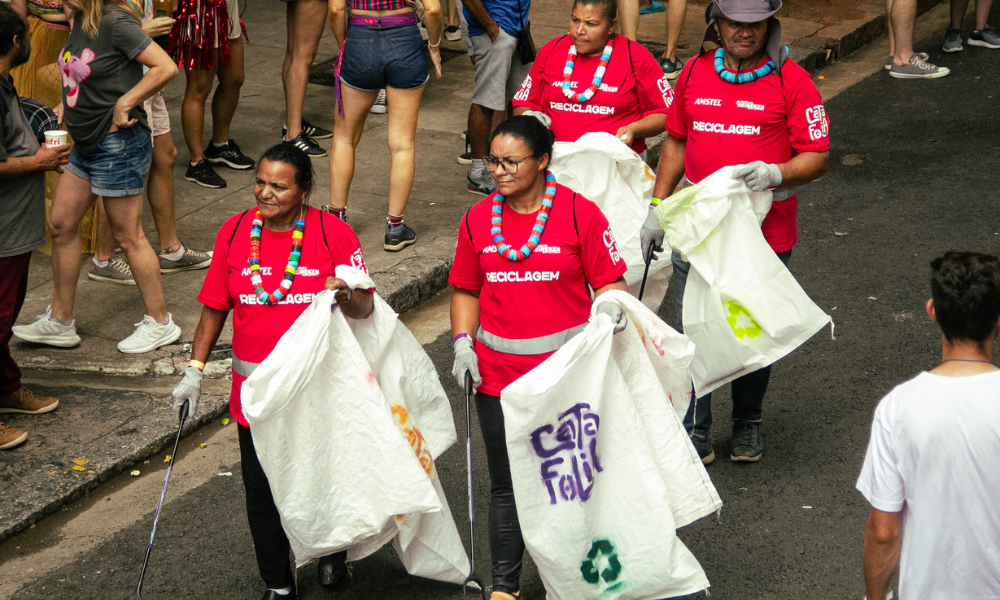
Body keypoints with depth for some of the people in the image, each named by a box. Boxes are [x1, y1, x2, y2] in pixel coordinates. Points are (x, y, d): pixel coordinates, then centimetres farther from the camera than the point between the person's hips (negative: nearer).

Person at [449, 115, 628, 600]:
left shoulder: (579, 213, -6)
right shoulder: (478, 219, 4)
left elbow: (609, 280, -2)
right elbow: (466, 290, 13)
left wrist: (609, 303, -24)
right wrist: (463, 343, 0)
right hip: (498, 373, 3)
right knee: (507, 484, 9)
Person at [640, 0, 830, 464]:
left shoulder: (792, 81, -6)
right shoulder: (695, 72, 7)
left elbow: (817, 157, -6)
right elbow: (676, 142, 18)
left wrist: (775, 174, -25)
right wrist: (657, 209, 15)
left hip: (765, 231, -3)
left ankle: (747, 424, 30)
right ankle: (694, 432, 14)